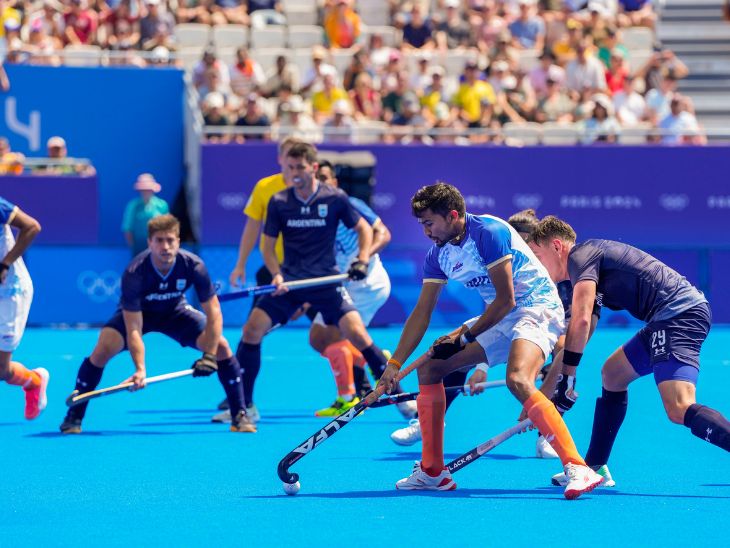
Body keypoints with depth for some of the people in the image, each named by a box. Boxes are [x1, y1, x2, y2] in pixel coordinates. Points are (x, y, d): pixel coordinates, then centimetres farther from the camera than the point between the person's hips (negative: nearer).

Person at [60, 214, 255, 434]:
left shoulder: (194, 266, -29)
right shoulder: (134, 273, -35)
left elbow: (213, 314, -22)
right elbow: (133, 329, -35)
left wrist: (209, 356, -31)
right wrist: (140, 368, -47)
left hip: (176, 312, 2)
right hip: (136, 313, -2)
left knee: (221, 347, -16)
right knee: (103, 349, -27)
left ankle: (240, 416, -1)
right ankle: (73, 417, -13)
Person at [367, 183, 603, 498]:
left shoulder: (489, 233, -20)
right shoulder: (438, 254, 4)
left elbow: (506, 300, -19)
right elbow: (422, 313, 11)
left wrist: (466, 336, -10)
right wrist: (395, 364, 6)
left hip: (536, 308, -9)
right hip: (499, 317, 9)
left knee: (517, 380, -35)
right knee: (429, 367, 5)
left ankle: (578, 469, -38)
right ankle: (433, 472, 13)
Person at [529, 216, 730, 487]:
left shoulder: (580, 255, -4)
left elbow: (581, 321, -17)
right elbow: (573, 331, 31)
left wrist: (566, 377, -12)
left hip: (680, 312, -11)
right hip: (667, 320, 11)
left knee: (679, 410, -24)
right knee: (612, 373, 24)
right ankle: (594, 467, 27)